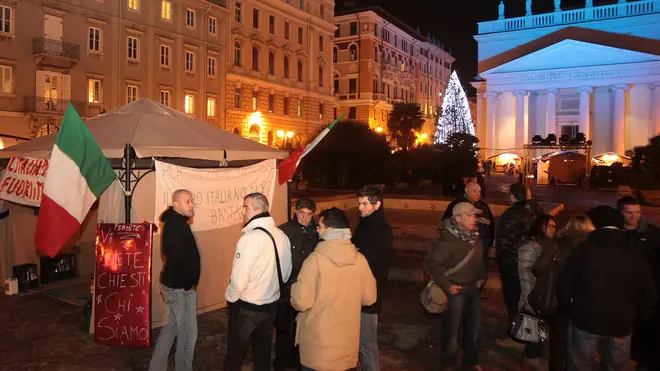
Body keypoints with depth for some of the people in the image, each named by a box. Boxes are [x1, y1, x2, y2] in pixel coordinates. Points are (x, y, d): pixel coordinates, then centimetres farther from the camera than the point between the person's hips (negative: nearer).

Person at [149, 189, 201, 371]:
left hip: (173, 284, 10)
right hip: (181, 287, -10)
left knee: (170, 328, 20)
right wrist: (189, 282, -17)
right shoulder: (177, 225, -20)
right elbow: (175, 260, -28)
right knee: (188, 334, 3)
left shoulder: (173, 223, 11)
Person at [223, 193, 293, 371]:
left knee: (235, 352, 12)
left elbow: (239, 279, -23)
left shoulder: (250, 238, -24)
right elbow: (286, 273, 7)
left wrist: (230, 298, -5)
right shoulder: (282, 235, -2)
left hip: (246, 306, -6)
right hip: (271, 303, 6)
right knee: (263, 348, 21)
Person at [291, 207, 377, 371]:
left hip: (319, 344, -3)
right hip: (348, 340, 4)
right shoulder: (360, 259, -8)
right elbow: (369, 297, 2)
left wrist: (295, 288, 3)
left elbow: (302, 302, -18)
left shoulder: (315, 260, -20)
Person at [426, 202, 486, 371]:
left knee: (474, 325, 19)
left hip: (473, 287, 8)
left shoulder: (474, 235, 3)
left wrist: (481, 276, 10)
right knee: (452, 327, 7)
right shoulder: (447, 239, -23)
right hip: (456, 289, -8)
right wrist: (446, 285, -20)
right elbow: (432, 263, -24)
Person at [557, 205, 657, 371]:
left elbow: (564, 284, -8)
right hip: (620, 326, 2)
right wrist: (635, 317, 17)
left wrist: (566, 308, 8)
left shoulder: (582, 250, -7)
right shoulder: (636, 256, -1)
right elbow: (647, 296, 2)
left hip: (584, 321, -2)